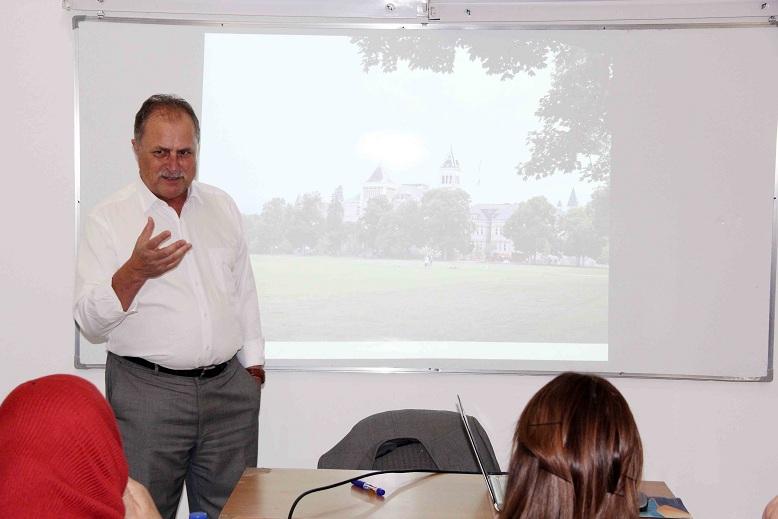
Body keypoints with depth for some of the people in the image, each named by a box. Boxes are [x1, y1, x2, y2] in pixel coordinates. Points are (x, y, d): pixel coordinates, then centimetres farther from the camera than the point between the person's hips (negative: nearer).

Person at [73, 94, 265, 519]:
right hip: (146, 391, -3)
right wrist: (135, 270, -21)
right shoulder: (107, 218, -1)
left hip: (229, 388, 4)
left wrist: (253, 360, 17)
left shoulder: (222, 207, 13)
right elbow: (90, 323, -6)